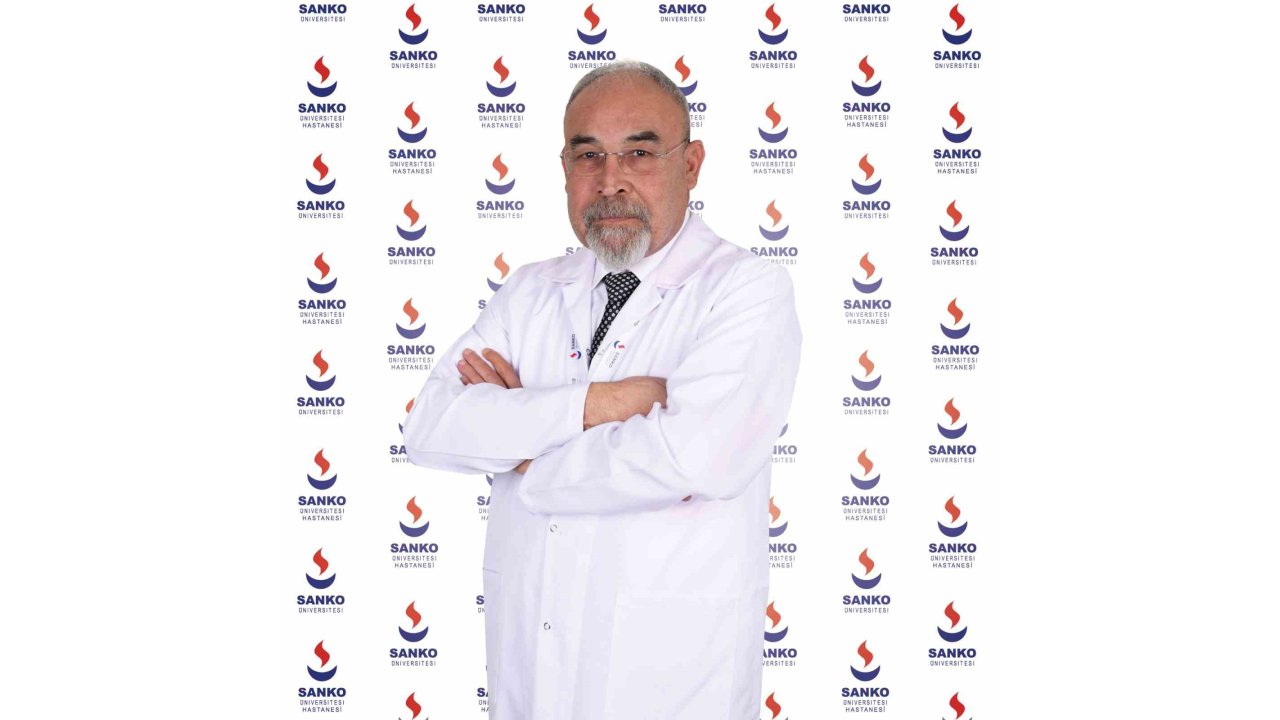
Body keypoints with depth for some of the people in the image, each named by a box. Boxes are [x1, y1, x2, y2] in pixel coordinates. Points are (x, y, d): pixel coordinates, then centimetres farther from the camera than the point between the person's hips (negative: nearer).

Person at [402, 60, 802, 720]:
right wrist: (595, 403, -19)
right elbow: (430, 427, -6)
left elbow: (695, 457, -25)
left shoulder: (748, 289, -9)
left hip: (669, 664, -4)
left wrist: (520, 449, -10)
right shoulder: (530, 291, 7)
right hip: (527, 649, 4)